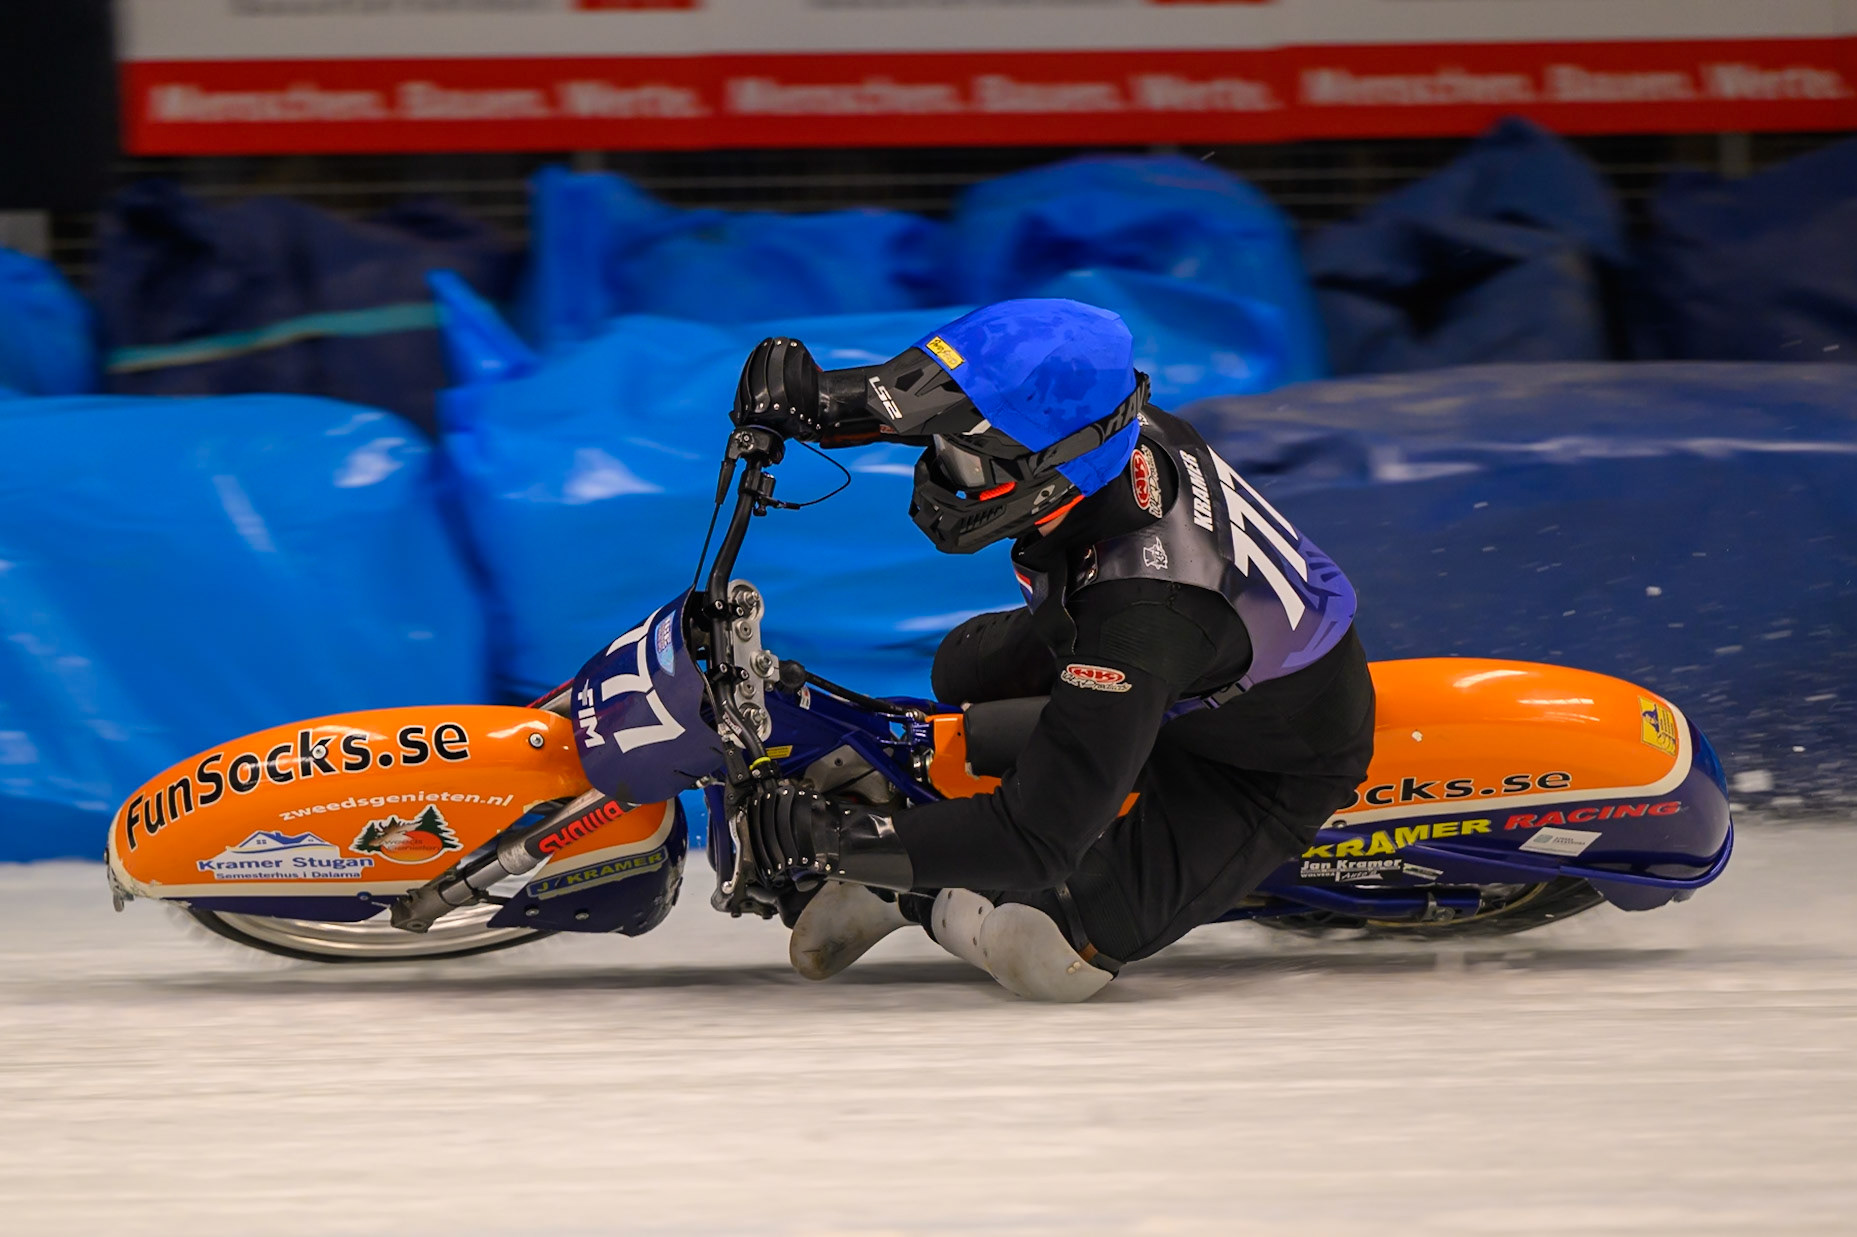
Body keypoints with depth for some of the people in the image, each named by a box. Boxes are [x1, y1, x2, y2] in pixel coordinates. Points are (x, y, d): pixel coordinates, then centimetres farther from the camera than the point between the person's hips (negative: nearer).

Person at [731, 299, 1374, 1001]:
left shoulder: (1141, 621, -44)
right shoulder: (1135, 433, -23)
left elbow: (1036, 840, -41)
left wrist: (831, 844, -38)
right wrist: (821, 400, -15)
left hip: (1272, 775, -8)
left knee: (1049, 954, -19)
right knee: (965, 667, 19)